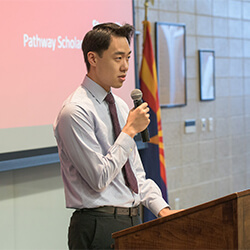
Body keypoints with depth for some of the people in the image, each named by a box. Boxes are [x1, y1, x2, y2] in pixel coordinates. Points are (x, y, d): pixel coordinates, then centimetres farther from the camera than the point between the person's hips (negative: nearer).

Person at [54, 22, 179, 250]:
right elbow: (99, 178, -19)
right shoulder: (75, 111, -14)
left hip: (133, 222, 7)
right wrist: (130, 131, -14)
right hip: (99, 228, -7)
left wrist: (161, 208, 2)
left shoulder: (121, 106, 12)